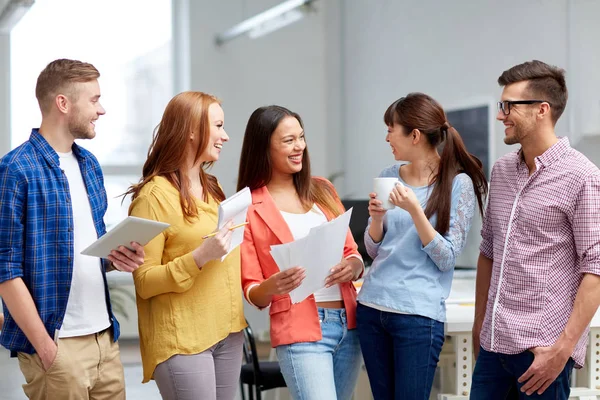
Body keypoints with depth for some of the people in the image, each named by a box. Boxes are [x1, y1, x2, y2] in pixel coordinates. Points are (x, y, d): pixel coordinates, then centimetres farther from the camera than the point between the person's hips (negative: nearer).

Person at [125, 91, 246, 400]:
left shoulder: (212, 189, 14)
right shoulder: (154, 195, -10)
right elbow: (144, 282, -13)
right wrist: (200, 257, -23)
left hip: (228, 333, 7)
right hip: (182, 339, -7)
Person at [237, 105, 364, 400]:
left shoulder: (322, 190, 12)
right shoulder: (248, 208, -2)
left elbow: (352, 253, 16)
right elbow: (252, 293, -1)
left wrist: (353, 267, -7)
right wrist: (272, 286, -24)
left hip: (348, 324, 5)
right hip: (300, 330, -5)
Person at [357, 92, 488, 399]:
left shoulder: (458, 184, -8)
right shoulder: (389, 176, 8)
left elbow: (446, 259, -11)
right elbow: (373, 249, 13)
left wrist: (414, 210, -21)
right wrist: (377, 218, -8)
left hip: (418, 314, -5)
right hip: (371, 306, 6)